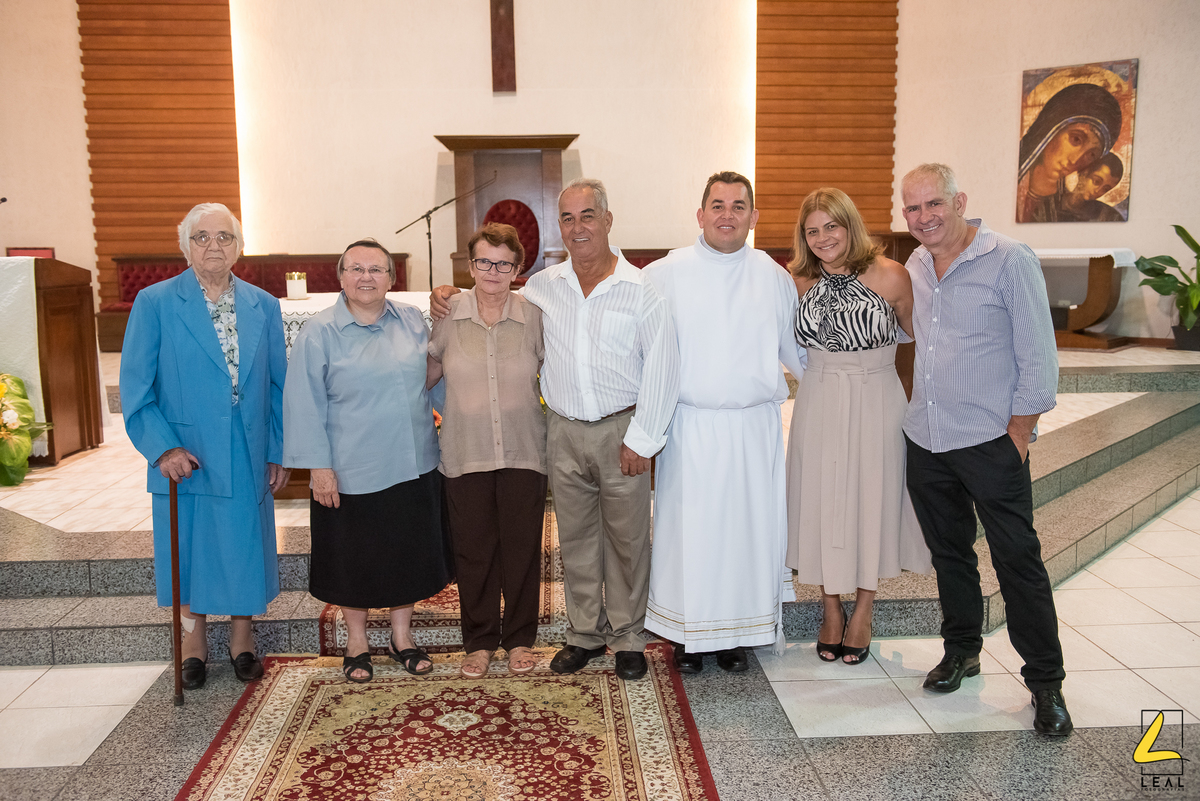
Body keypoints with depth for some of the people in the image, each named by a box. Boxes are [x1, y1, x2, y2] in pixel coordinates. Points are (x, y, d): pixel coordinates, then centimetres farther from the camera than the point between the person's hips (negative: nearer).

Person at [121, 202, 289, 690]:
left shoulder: (264, 307, 5)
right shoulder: (154, 303, -3)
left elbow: (279, 387, 8)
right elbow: (135, 387, -4)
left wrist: (278, 453, 4)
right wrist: (162, 447, -14)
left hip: (249, 461, 2)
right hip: (185, 460, -2)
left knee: (247, 550, 10)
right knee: (189, 555, 11)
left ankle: (241, 641, 30)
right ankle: (193, 645, 32)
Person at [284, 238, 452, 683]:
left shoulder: (412, 321, 5)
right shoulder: (319, 333, -7)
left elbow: (433, 380, 16)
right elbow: (306, 406, -9)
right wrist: (319, 466, -13)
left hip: (413, 466, 4)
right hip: (351, 473, -3)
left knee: (409, 551, 13)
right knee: (355, 557, 10)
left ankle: (402, 637, 31)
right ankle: (356, 642, 30)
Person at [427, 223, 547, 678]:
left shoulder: (534, 317, -1)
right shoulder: (447, 316, -1)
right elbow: (426, 375, 11)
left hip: (524, 453, 0)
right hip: (465, 454, 0)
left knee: (523, 547, 7)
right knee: (473, 549, 8)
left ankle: (520, 639, 25)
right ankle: (480, 641, 25)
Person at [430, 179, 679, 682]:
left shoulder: (639, 289, -5)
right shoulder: (543, 286, 6)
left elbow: (662, 367, -7)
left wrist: (642, 437, -10)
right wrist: (449, 299, 6)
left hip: (621, 430, -3)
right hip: (563, 432, 3)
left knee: (627, 537, 6)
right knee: (575, 537, 11)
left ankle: (628, 638, 23)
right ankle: (585, 634, 27)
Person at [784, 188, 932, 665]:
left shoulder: (890, 276, -9)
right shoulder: (799, 281, -1)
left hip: (876, 402, -2)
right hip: (819, 404, 2)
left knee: (871, 499, 8)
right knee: (822, 500, 9)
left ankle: (862, 612, 27)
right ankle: (831, 609, 28)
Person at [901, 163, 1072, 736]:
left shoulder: (1010, 261, -10)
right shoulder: (915, 266, 7)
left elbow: (1038, 358, -10)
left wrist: (1018, 434, -11)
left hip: (991, 442, -5)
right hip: (925, 439, 6)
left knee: (1018, 560, 0)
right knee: (948, 552, 16)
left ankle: (1045, 683, 14)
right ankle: (962, 650, 34)